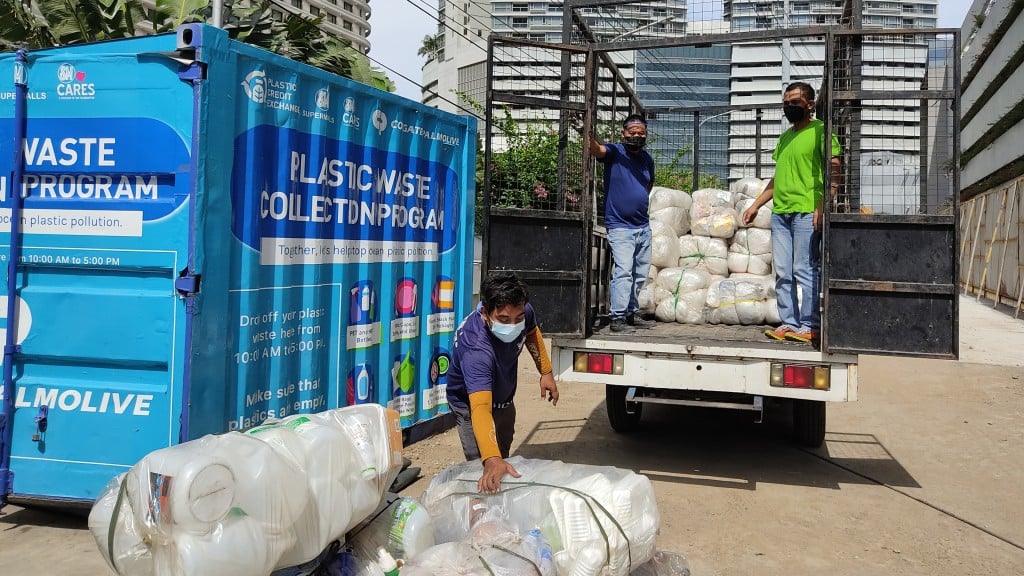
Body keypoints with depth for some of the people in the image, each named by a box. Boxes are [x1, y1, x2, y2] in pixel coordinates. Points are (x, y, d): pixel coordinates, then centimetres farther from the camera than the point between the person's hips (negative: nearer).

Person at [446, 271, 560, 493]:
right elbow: (480, 408, -56)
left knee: (503, 456, 24)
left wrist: (546, 372, 3)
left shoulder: (523, 311, -27)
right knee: (486, 471, -13)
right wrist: (491, 460, -69)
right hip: (471, 403, -6)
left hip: (504, 398, 6)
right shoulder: (475, 349, -47)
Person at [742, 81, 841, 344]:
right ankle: (789, 323, 12)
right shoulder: (785, 137, 21)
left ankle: (810, 325, 1)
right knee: (782, 273, 6)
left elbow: (835, 171, -8)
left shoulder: (819, 131, -1)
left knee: (805, 271, -6)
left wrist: (823, 206, -18)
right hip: (780, 213, 8)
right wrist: (756, 205, 22)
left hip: (807, 212, -7)